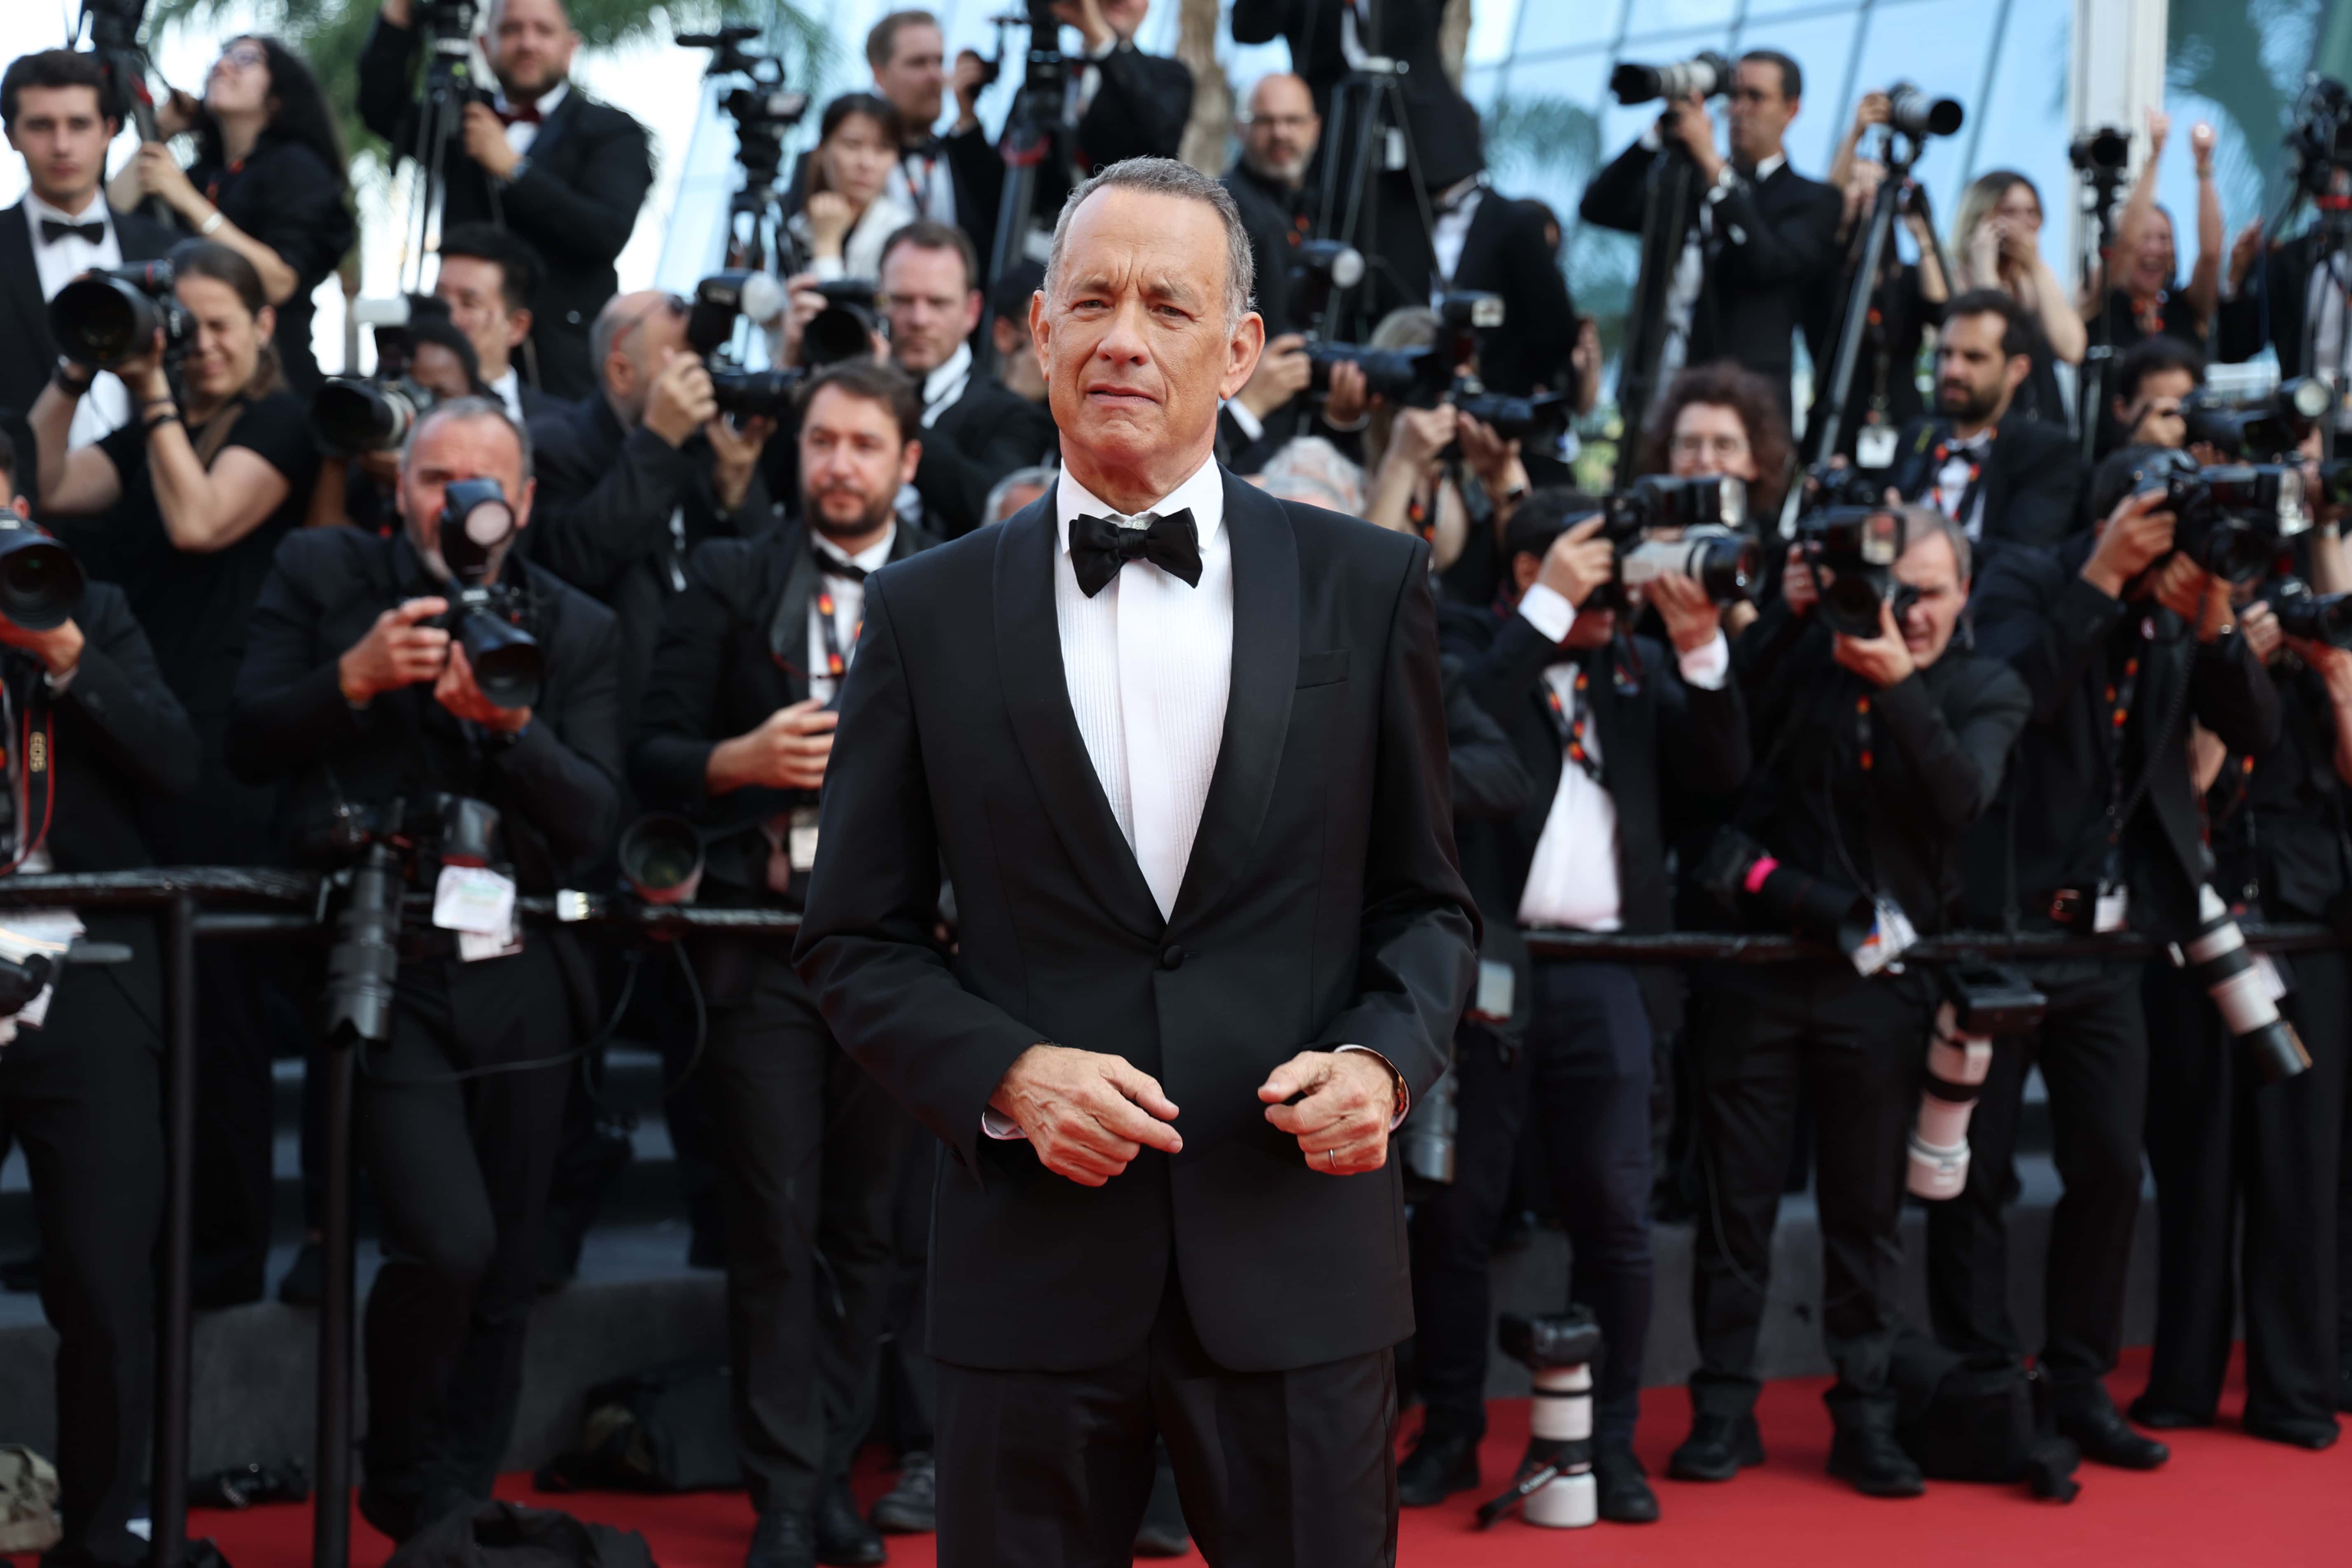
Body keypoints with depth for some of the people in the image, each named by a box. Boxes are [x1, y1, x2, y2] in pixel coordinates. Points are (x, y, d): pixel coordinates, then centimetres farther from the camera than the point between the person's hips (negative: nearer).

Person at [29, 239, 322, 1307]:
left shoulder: (281, 424, -1)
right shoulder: (154, 430, 18)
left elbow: (198, 521, -16)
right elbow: (42, 490, 5)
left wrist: (154, 394, -10)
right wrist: (76, 372, 0)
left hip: (222, 745, -7)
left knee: (214, 990, -4)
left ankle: (228, 1245, 4)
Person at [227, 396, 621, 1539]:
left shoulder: (578, 630, 9)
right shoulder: (322, 576, 6)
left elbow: (595, 820, 0)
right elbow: (250, 744, 0)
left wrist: (512, 720, -17)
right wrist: (353, 678, -16)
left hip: (520, 983, 3)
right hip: (385, 972, -3)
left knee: (504, 1276, 8)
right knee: (448, 1243, -17)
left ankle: (462, 1516, 23)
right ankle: (402, 1489, 8)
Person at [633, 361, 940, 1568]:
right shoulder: (729, 582, 7)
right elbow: (653, 760, 3)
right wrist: (746, 759, -14)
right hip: (762, 942, -1)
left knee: (864, 1225, 8)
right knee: (775, 1225, -2)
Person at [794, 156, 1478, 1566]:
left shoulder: (1369, 587, 4)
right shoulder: (929, 614, 3)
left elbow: (1430, 904, 10)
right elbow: (856, 939, 5)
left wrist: (1384, 1057, -9)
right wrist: (1007, 1074, -11)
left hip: (1298, 1254, 0)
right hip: (1035, 1261, 0)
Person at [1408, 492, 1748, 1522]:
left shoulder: (1640, 664, 15)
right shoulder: (1468, 643, 5)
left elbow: (1722, 770, 4)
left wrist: (1698, 642, -7)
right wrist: (1549, 609, -14)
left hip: (1604, 972, 3)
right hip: (1482, 960, -2)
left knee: (1616, 1216, 1)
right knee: (1456, 1208, 3)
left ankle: (1611, 1440, 11)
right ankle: (1450, 1433, 14)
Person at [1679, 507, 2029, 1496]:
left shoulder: (1985, 691, 5)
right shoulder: (1809, 653, 4)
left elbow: (1961, 798, -12)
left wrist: (1899, 684, -23)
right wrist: (1784, 617, -13)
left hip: (1878, 976, 0)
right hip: (1756, 959, 0)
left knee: (1868, 1208, 6)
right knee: (1736, 1196, 4)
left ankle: (1864, 1421, 16)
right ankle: (1724, 1411, 13)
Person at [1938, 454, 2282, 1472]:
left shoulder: (2179, 614, 7)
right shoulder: (2026, 585, -6)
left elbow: (2256, 733, 0)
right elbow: (2016, 694, -25)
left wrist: (2215, 623, -12)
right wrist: (2103, 580, -23)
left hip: (2108, 940, 5)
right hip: (2003, 928, -5)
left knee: (2111, 1167, 7)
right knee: (1976, 1173, 1)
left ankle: (2077, 1388, 19)